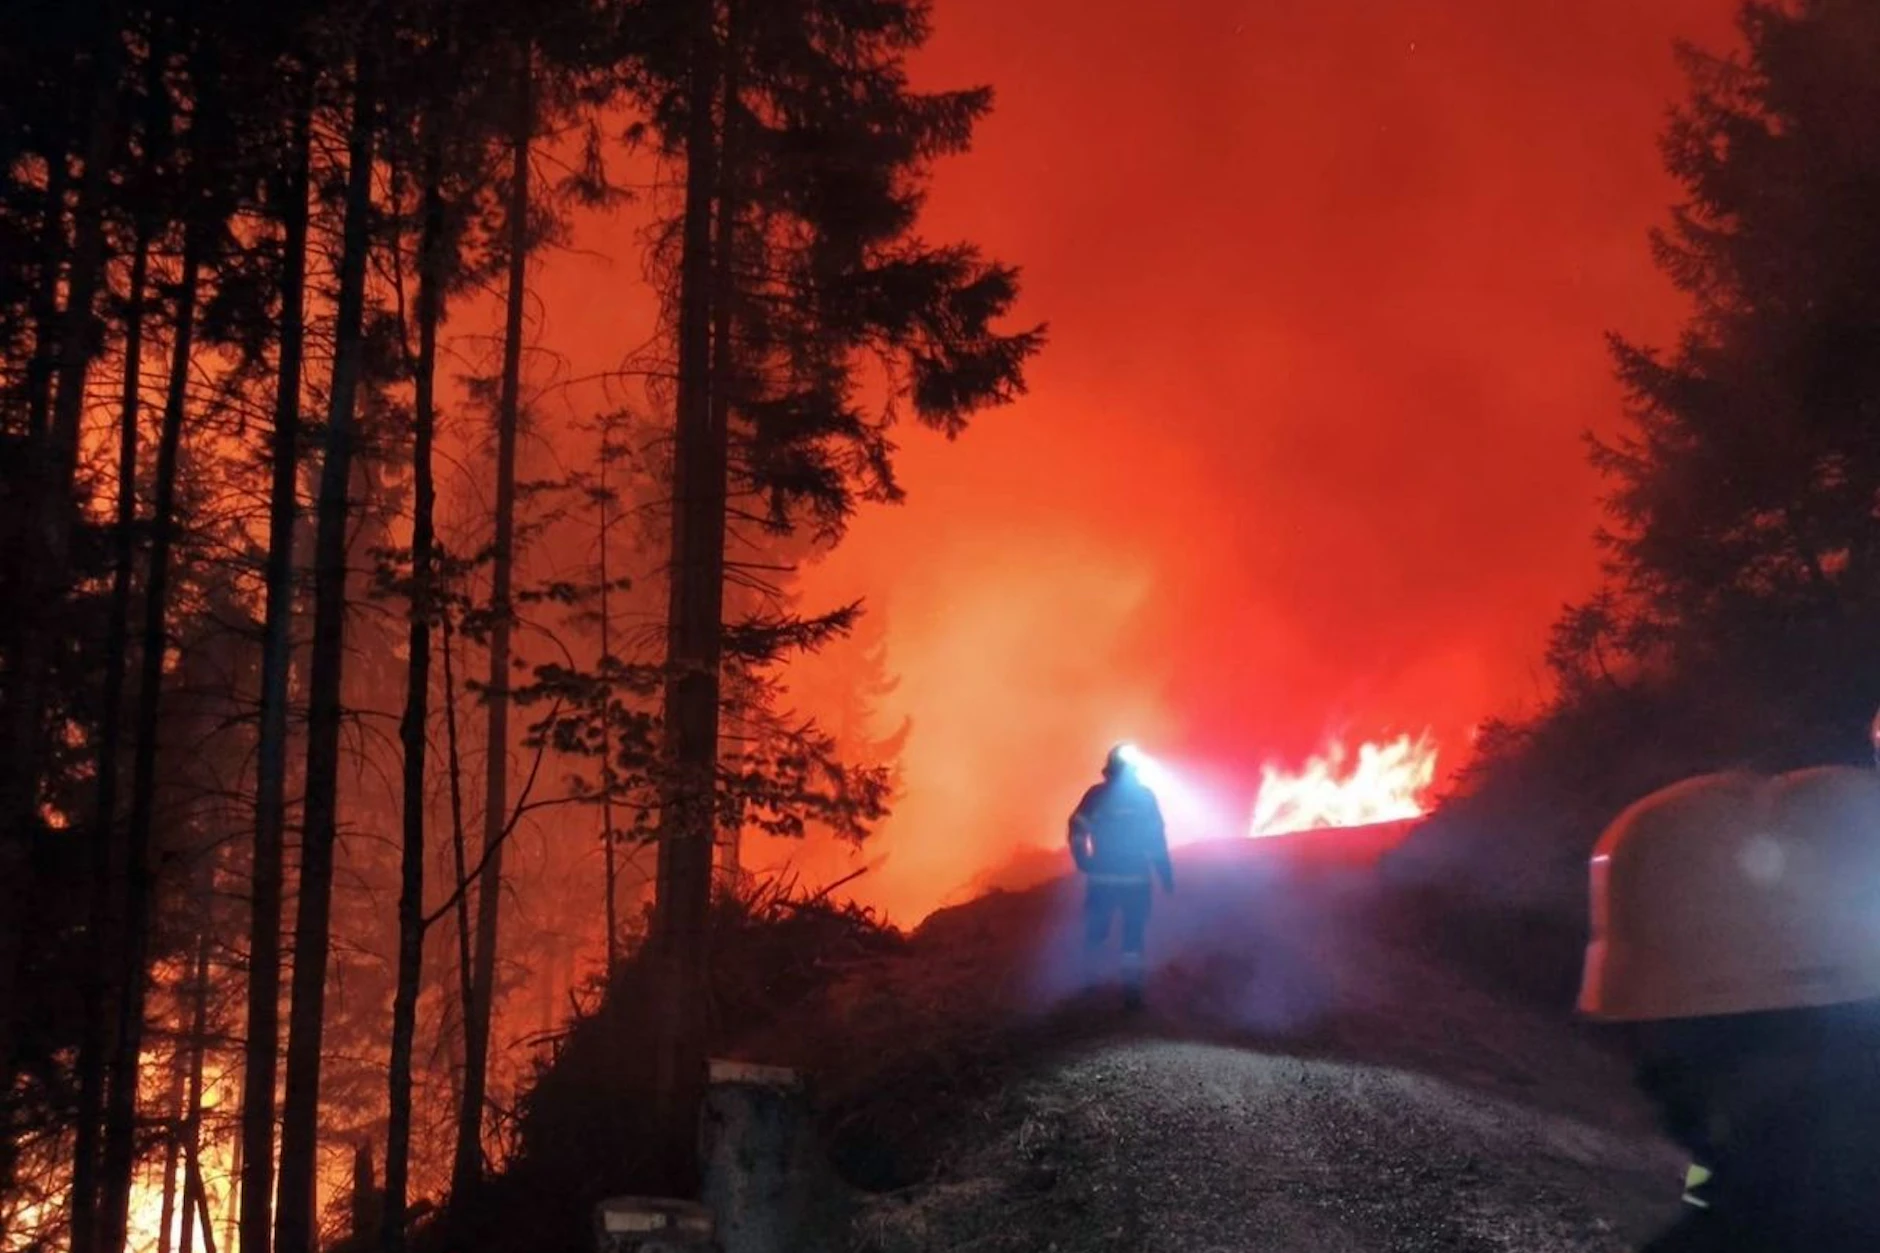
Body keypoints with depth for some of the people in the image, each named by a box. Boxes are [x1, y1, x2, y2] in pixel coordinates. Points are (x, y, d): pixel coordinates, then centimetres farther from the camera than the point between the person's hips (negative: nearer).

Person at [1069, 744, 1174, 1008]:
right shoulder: (1145, 796, -1)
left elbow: (1077, 829, -8)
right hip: (1136, 878, -1)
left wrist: (1084, 863, 0)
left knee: (1095, 931, 14)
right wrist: (1166, 876, 1)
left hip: (1101, 877, 1)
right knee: (1133, 935, 6)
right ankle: (1131, 987, -1)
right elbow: (1157, 839, -3)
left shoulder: (1096, 795, -1)